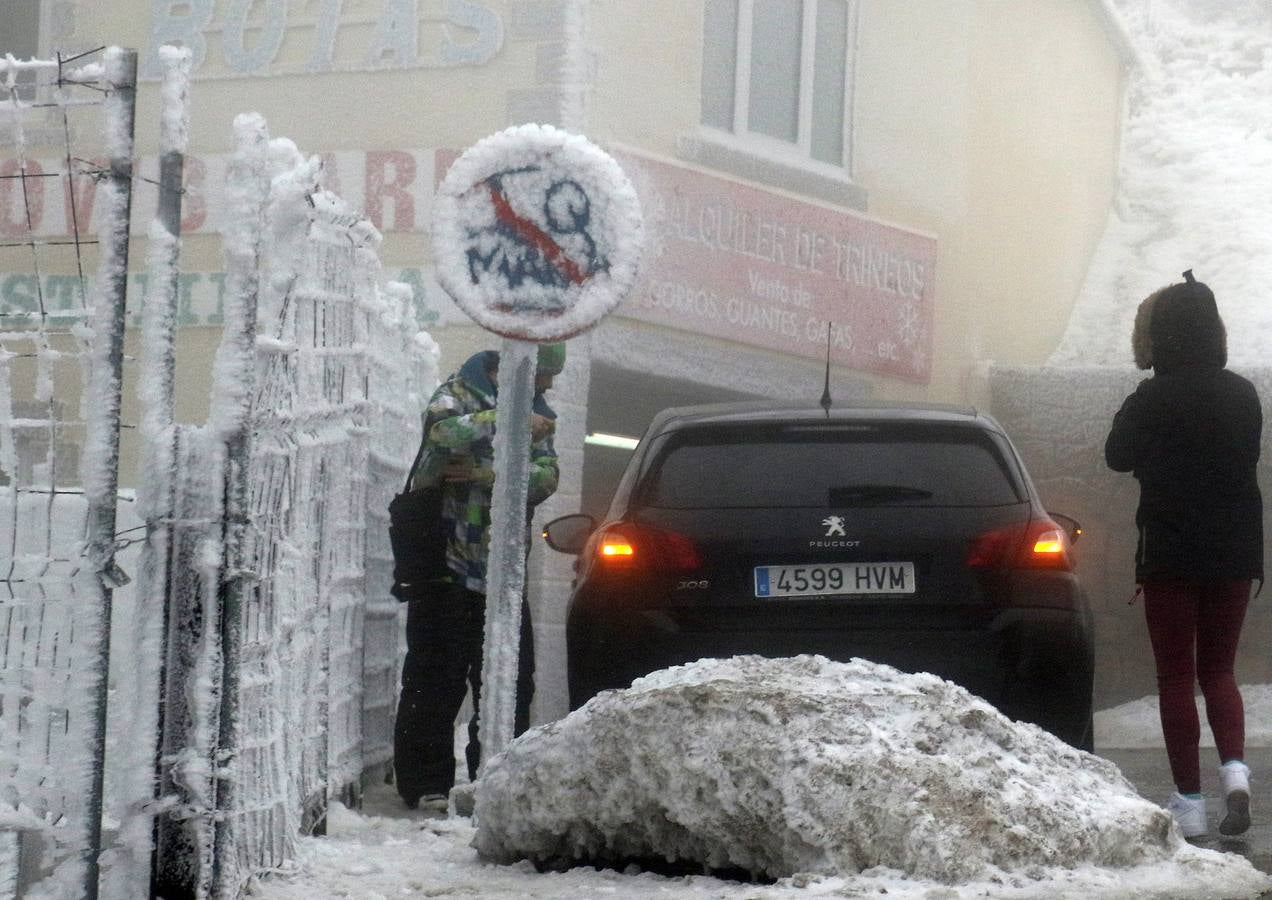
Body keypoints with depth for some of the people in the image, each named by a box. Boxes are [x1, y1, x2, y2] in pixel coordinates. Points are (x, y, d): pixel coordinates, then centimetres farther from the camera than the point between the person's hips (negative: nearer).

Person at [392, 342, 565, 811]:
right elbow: (443, 432, -28)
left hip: (503, 575, 6)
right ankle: (426, 783, 3)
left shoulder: (537, 415, 13)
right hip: (446, 566, -6)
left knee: (510, 683, 8)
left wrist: (484, 475, -17)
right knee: (435, 682, -4)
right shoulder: (459, 393, -4)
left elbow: (545, 477, -3)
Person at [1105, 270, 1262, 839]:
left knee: (1176, 676, 4)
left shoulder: (1154, 400, -13)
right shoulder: (1242, 396, 2)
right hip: (1234, 551, 4)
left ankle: (1189, 800, 2)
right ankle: (1234, 770, -8)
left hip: (1171, 552, -4)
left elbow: (1118, 455, 0)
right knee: (1218, 670, 15)